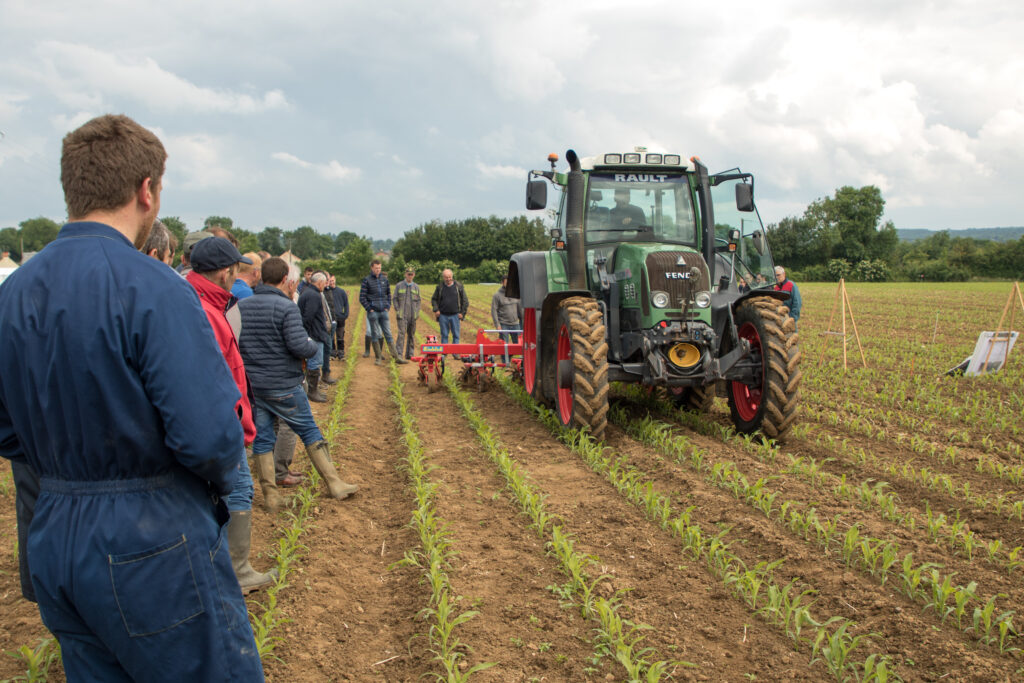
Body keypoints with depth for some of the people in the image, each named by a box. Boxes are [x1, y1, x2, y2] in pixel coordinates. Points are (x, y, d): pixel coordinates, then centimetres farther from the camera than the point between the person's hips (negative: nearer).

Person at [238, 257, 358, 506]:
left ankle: (270, 495, 16)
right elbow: (299, 346, -21)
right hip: (283, 386, -4)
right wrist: (317, 346, -1)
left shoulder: (241, 306, 2)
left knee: (262, 437, 12)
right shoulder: (286, 307, -15)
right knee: (309, 431, 8)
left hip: (251, 384, 5)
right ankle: (335, 485, 15)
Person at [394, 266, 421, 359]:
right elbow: (395, 299, 5)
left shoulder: (416, 287, 11)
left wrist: (417, 313, 3)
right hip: (402, 315, -3)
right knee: (401, 333, -13)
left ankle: (409, 354, 14)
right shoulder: (399, 286, 4)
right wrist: (397, 311, -5)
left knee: (411, 334, 7)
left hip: (412, 315, 3)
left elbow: (418, 300, 13)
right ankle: (399, 354, -14)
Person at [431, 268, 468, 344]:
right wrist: (436, 310, 0)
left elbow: (465, 301, 5)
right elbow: (434, 299, 14)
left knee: (456, 335, 2)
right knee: (444, 335, 5)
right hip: (443, 315, 1)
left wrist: (462, 313, -1)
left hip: (455, 315, -1)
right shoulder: (440, 287, 3)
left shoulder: (459, 286, 1)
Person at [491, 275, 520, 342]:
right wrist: (497, 325, -11)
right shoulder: (497, 295, -4)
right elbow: (494, 311, -5)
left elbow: (519, 308, 14)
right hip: (503, 325, -4)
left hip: (515, 324, 4)